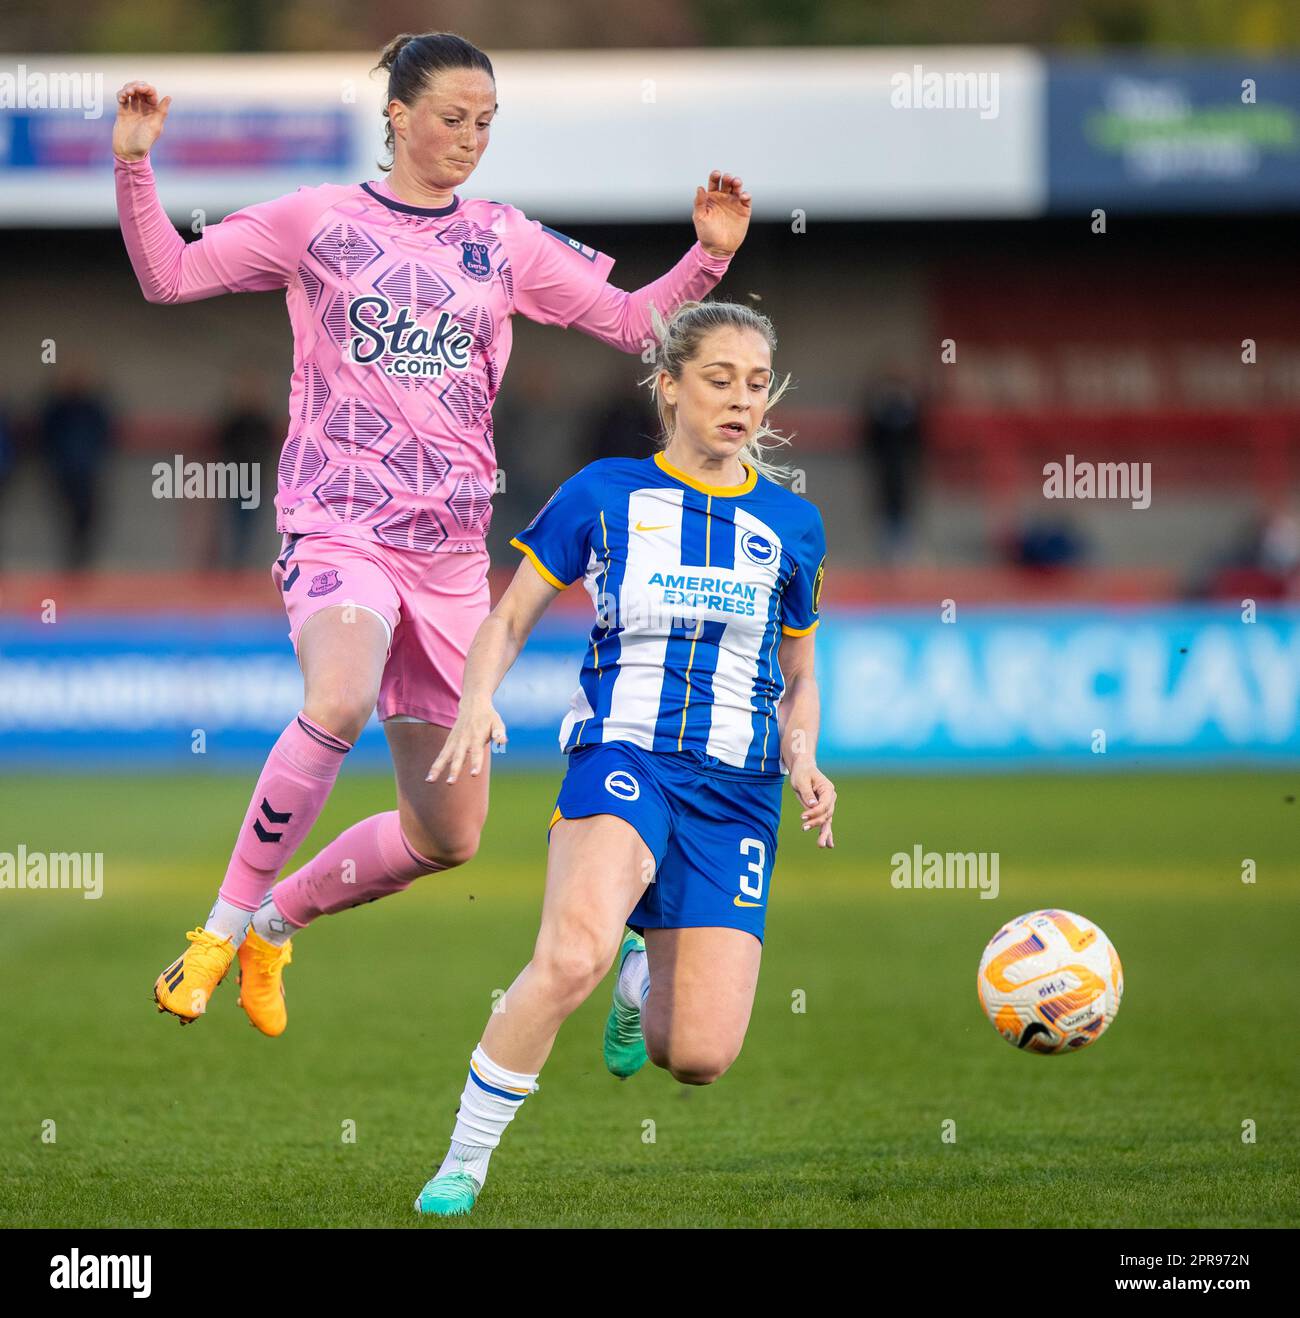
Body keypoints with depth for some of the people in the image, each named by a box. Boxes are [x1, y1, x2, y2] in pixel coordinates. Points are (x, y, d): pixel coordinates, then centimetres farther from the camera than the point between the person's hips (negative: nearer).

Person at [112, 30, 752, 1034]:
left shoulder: (505, 242, 10)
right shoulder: (317, 221, 3)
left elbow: (631, 322, 12)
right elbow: (169, 276, 6)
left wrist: (709, 256, -4)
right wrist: (135, 168, -8)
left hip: (451, 551, 4)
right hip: (339, 526, -4)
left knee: (448, 837, 5)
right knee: (340, 702, -37)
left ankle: (275, 924, 30)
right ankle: (226, 923, -23)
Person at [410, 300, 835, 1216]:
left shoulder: (791, 524, 13)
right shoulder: (606, 493, 6)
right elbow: (509, 622, 9)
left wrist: (804, 763, 2)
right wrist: (478, 702, -11)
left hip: (738, 787, 3)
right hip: (623, 753, -3)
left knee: (701, 1058, -8)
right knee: (573, 958, -34)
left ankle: (646, 981, 30)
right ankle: (465, 1159, -16)